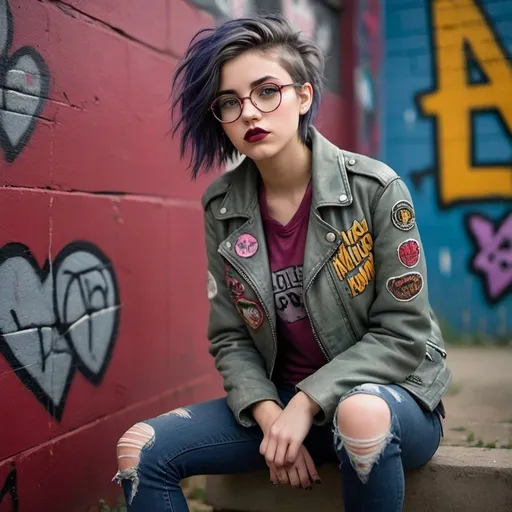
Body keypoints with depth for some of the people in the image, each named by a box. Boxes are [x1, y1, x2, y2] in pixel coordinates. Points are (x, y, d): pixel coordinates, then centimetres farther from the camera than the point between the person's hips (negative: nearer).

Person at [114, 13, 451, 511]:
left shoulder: (374, 188, -14)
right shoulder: (222, 207, -2)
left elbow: (404, 332, -12)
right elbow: (230, 338, 1)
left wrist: (308, 403, -19)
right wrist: (271, 416, -16)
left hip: (389, 392, -3)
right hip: (279, 398, 3)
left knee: (361, 415, -38)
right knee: (140, 450, -12)